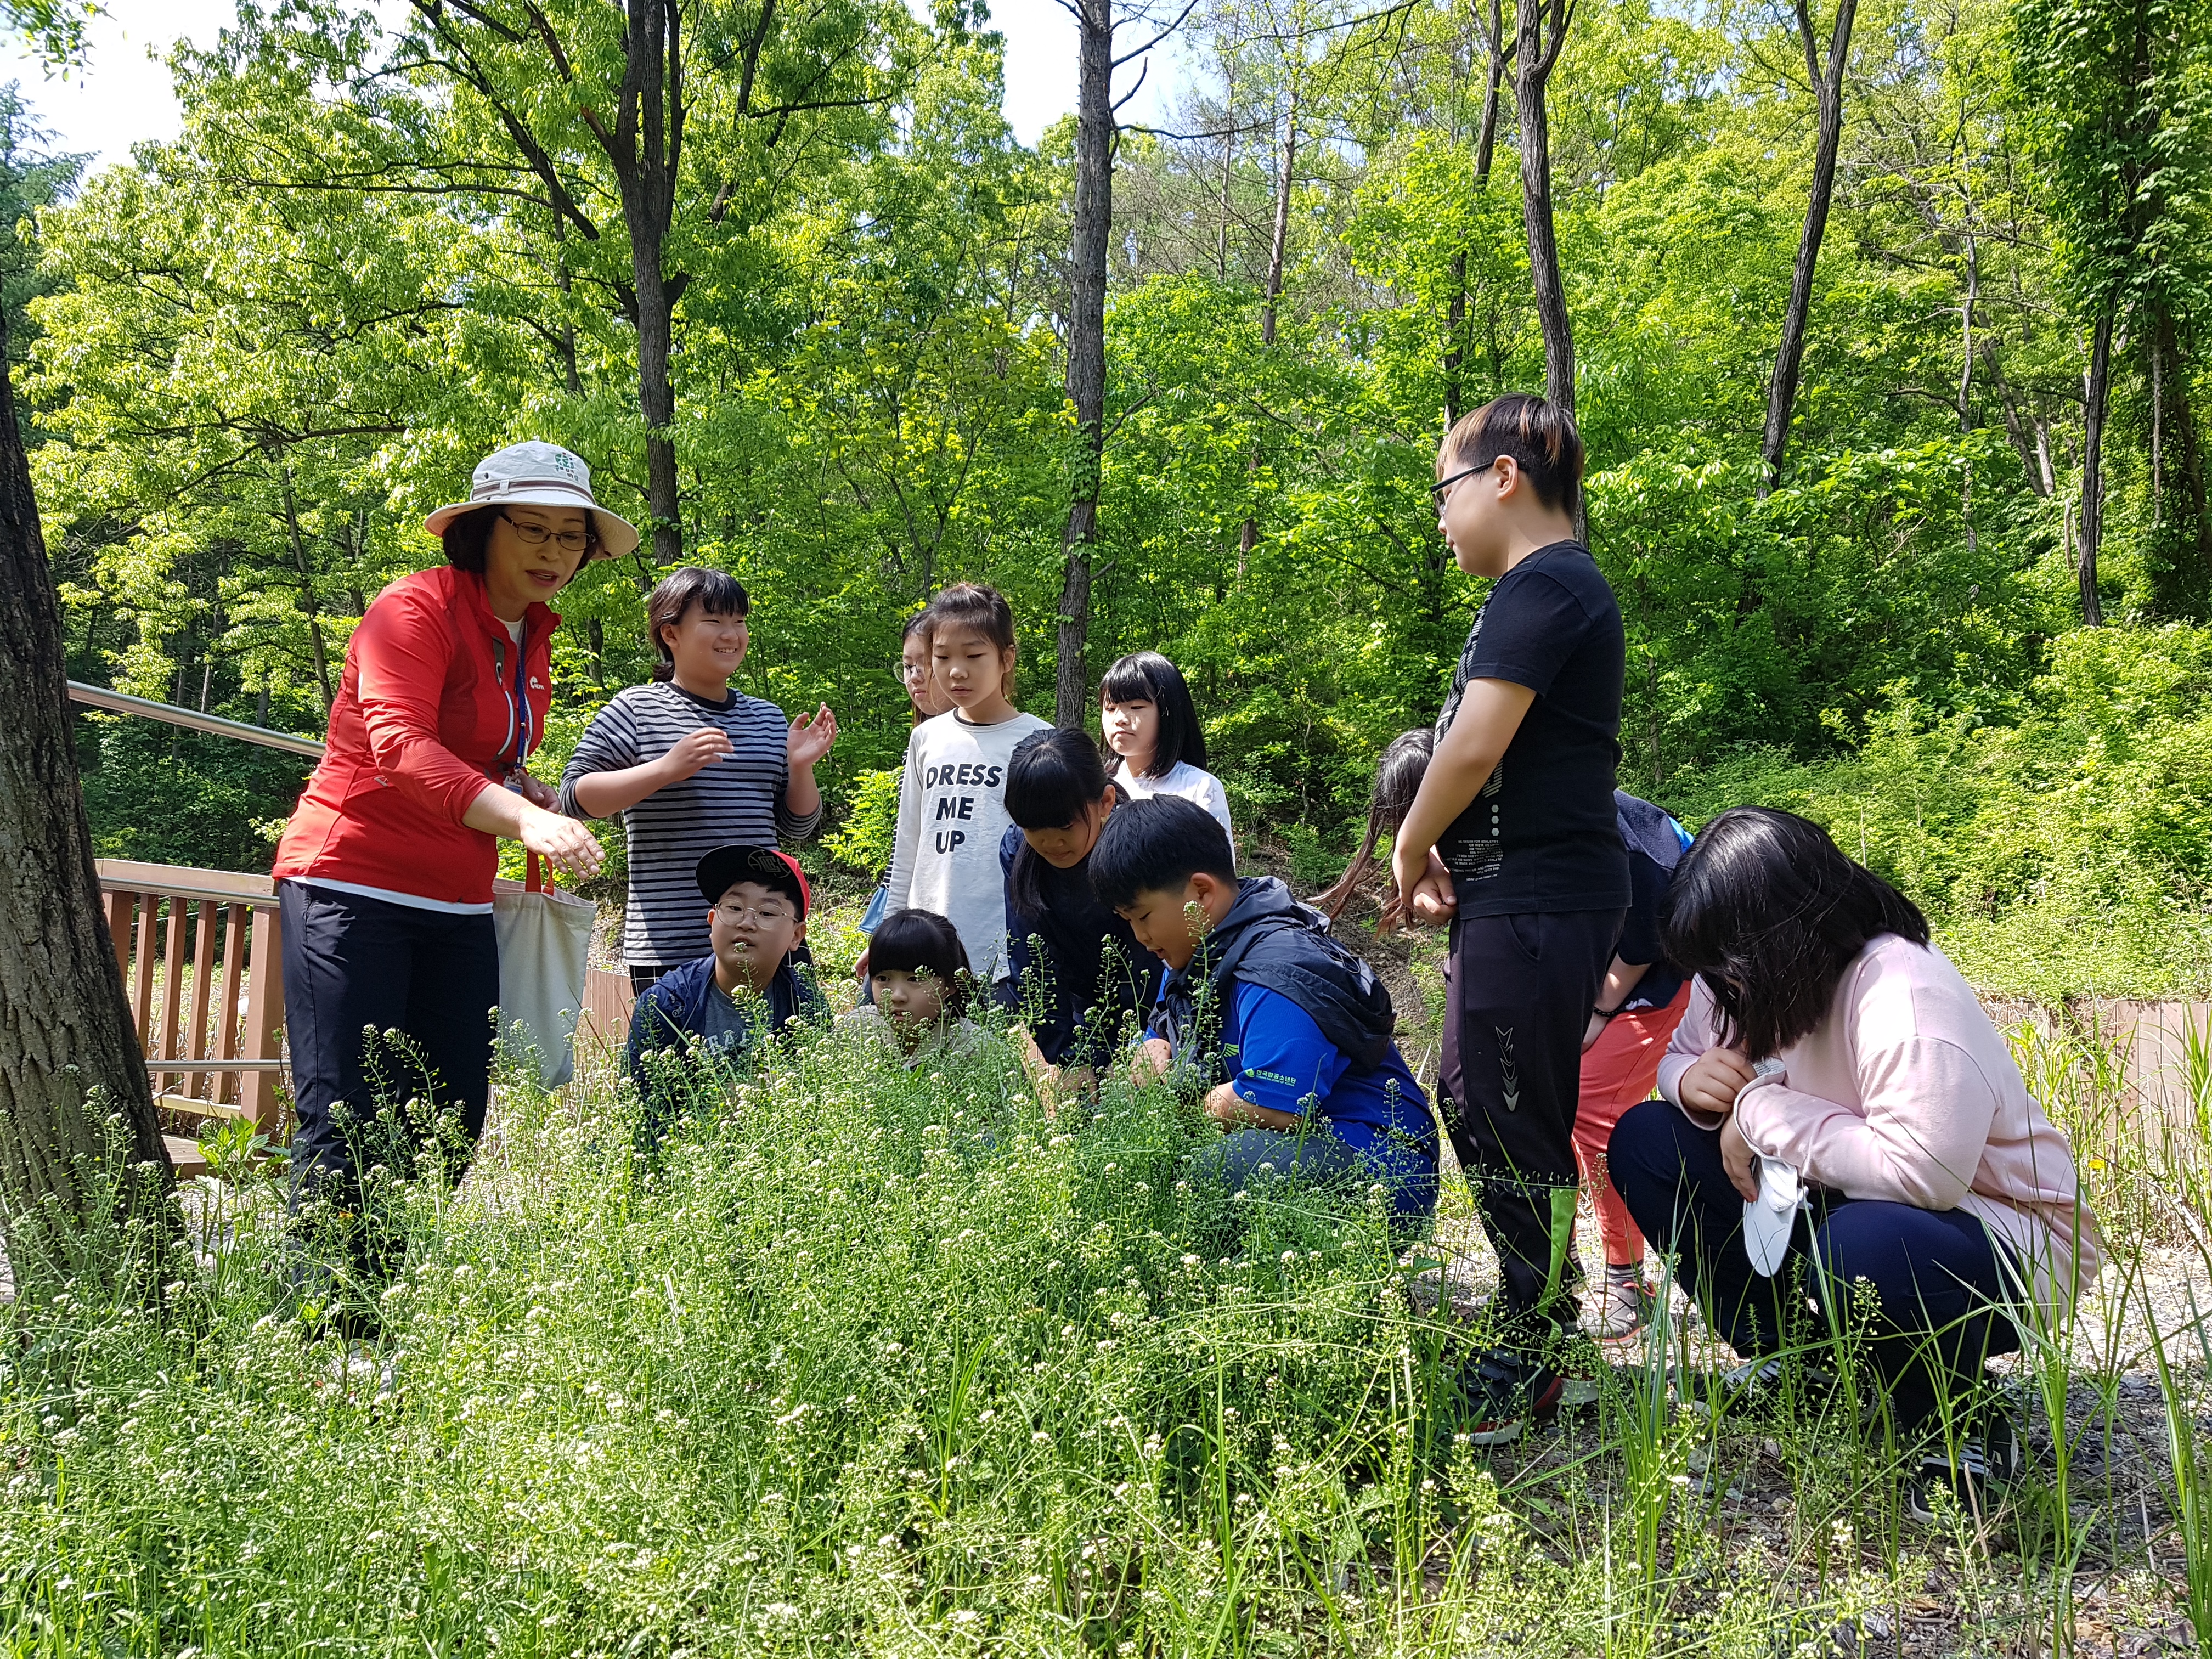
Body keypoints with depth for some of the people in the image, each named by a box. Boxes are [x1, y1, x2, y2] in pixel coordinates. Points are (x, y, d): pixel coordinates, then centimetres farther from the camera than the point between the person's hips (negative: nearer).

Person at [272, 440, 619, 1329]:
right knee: (347, 1130, -9)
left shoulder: (532, 637, 13)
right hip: (350, 892, -7)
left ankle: (399, 1326, 15)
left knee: (449, 1130, 5)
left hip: (457, 907, 8)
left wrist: (540, 800, 6)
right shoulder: (417, 607, -11)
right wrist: (524, 818, -43)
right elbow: (401, 747, -28)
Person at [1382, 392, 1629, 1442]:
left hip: (1536, 903, -11)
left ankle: (1529, 1375, 7)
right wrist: (1448, 853, 10)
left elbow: (1474, 746, -21)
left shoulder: (1541, 586, -13)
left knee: (1510, 1131, -4)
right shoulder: (1563, 587, 20)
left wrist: (1408, 855, -7)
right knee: (1483, 1112, 16)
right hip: (1530, 893, 11)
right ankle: (1539, 1340, 27)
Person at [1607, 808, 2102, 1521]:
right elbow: (1682, 1053, 11)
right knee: (1645, 1141, -4)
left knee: (1862, 1248, -42)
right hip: (1833, 1205, 8)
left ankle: (1963, 1429, -9)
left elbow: (1924, 1171, -38)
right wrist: (1693, 1082, -15)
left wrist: (1763, 1111, -28)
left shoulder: (1905, 994, -30)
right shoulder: (1743, 978, -5)